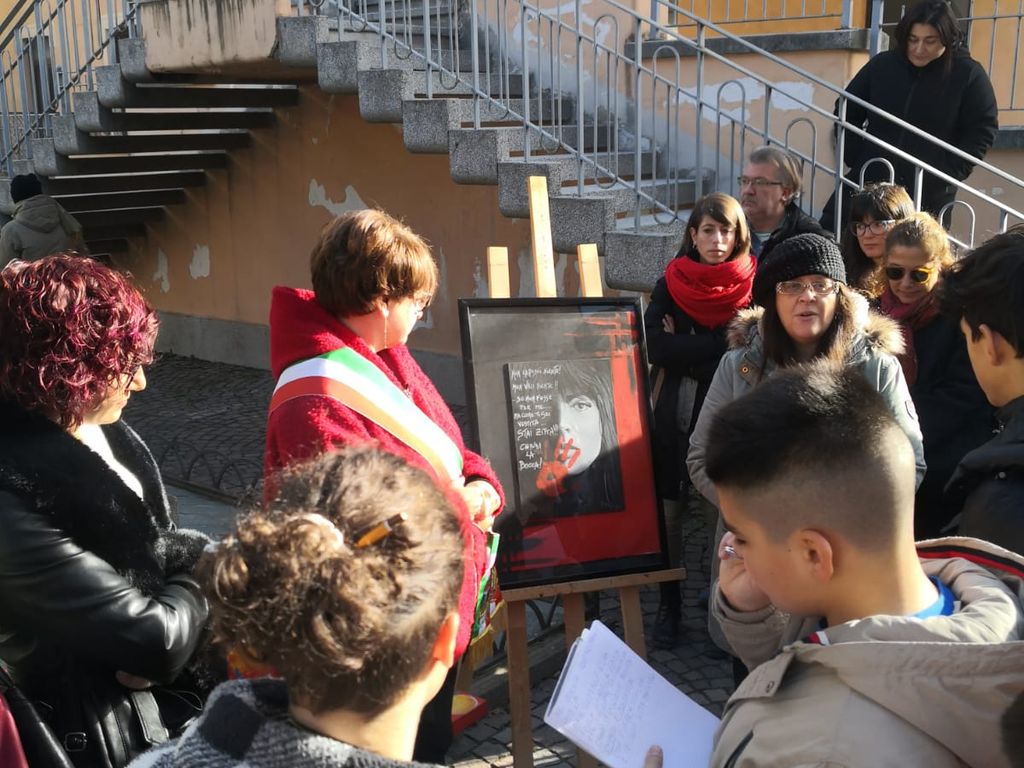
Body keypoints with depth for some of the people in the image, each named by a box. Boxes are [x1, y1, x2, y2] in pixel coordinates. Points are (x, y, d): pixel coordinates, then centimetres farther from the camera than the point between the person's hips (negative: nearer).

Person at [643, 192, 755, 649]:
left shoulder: (752, 286, 1)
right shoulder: (671, 285, 6)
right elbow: (655, 348, -6)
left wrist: (686, 349, -10)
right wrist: (718, 344, -11)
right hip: (677, 412, 2)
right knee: (668, 510, 5)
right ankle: (668, 606, 19)